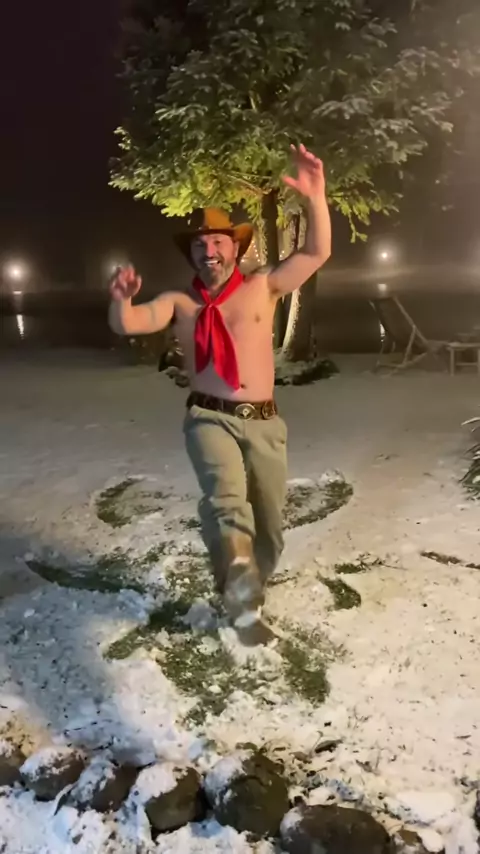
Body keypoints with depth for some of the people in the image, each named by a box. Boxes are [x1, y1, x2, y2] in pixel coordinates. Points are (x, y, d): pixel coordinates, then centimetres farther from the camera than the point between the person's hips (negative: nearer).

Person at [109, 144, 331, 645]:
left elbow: (317, 253, 1)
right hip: (210, 419, -2)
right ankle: (242, 596, -52)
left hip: (264, 422, 2)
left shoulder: (263, 288, 8)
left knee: (268, 526, 10)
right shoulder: (180, 302, 8)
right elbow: (125, 324, -4)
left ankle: (247, 596, 32)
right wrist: (120, 298, -27)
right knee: (227, 499, -32)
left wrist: (315, 197, -13)